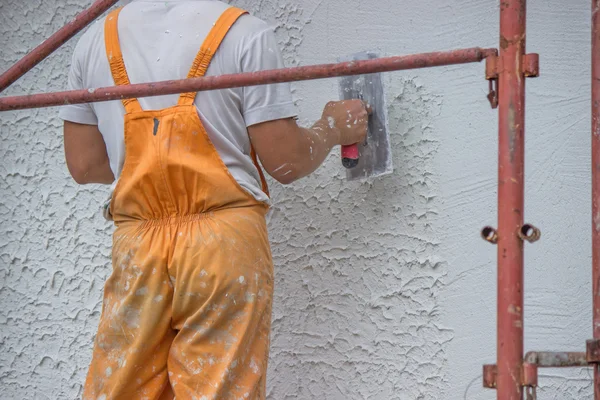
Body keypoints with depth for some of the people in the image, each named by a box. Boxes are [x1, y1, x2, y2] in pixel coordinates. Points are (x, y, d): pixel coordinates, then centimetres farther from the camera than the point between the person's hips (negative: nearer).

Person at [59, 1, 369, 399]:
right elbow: (287, 162, -5)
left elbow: (84, 165, 10)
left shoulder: (97, 38, 8)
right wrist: (334, 127, 15)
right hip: (227, 239, -3)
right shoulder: (245, 33, -5)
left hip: (135, 246, 3)